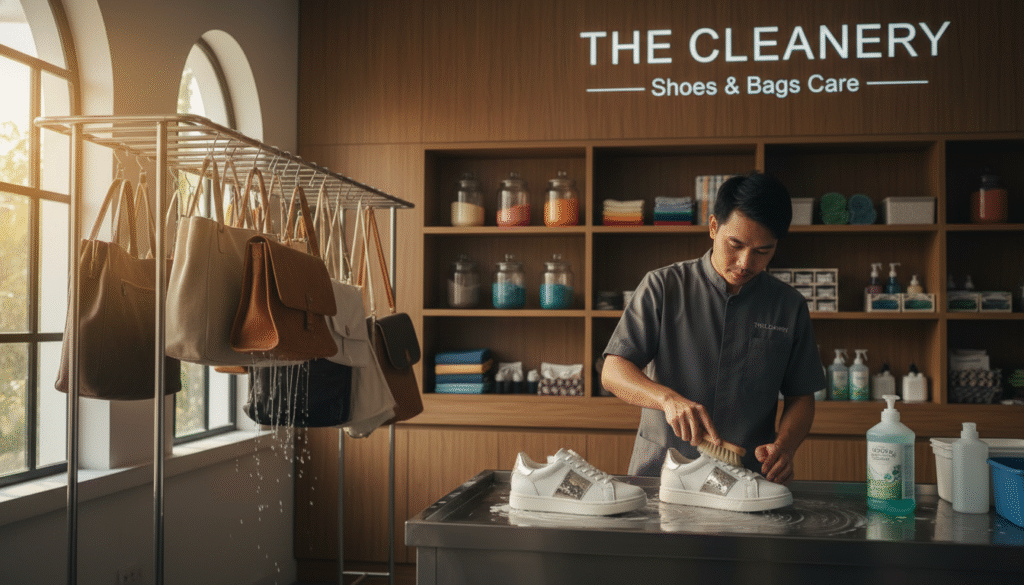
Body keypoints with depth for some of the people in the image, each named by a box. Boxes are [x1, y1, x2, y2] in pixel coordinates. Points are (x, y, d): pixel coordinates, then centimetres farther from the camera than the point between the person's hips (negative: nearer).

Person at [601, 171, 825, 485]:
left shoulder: (790, 307, 9)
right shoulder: (663, 287, 3)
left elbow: (800, 397, 14)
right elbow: (613, 371, -2)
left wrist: (783, 446, -6)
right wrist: (669, 398, -20)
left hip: (747, 481, 2)